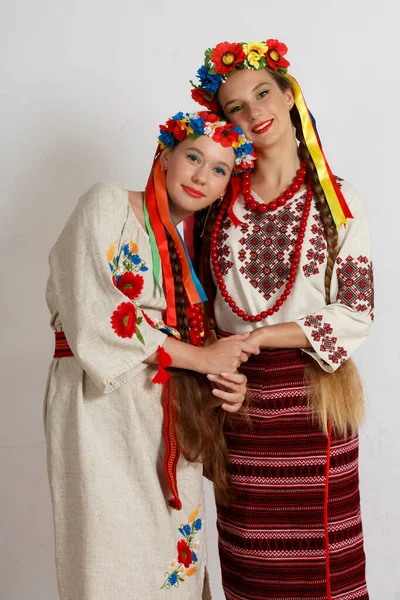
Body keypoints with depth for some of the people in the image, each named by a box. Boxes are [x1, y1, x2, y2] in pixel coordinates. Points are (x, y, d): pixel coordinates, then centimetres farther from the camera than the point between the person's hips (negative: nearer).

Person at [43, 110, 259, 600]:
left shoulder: (190, 248, 16)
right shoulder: (108, 202, -3)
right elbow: (93, 314, -16)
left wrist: (227, 382, -5)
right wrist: (203, 357, -11)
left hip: (168, 421, 6)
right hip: (103, 405, -6)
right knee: (116, 556, -2)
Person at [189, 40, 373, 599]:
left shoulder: (337, 200, 1)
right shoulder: (219, 200, 7)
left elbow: (357, 312, -5)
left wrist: (255, 337, -11)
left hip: (313, 394, -1)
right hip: (238, 391, 2)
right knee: (248, 554, 9)